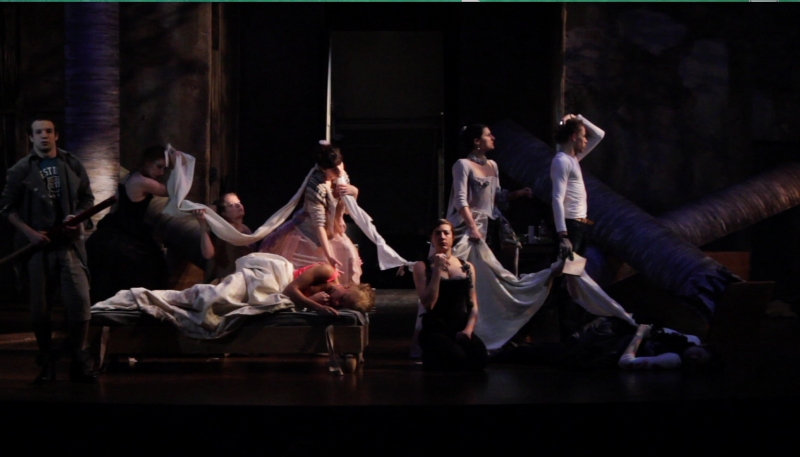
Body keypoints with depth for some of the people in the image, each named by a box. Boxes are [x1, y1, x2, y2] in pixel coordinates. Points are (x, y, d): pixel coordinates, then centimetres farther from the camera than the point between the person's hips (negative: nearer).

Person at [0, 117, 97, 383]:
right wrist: (29, 232, -10)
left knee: (80, 301, -9)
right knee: (40, 308, 4)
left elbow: (87, 198, 14)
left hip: (69, 243, 1)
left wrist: (77, 216, -7)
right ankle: (47, 363, 17)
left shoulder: (72, 165, 7)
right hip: (37, 246, 0)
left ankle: (79, 363, 1)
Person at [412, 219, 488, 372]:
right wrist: (437, 269, -11)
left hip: (461, 329, 3)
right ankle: (433, 360, 4)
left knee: (480, 357, -28)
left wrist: (468, 329, -6)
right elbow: (428, 304, -10)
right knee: (458, 358, -32)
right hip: (435, 330, -3)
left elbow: (473, 305, 12)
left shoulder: (467, 267, 14)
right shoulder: (422, 267, 3)